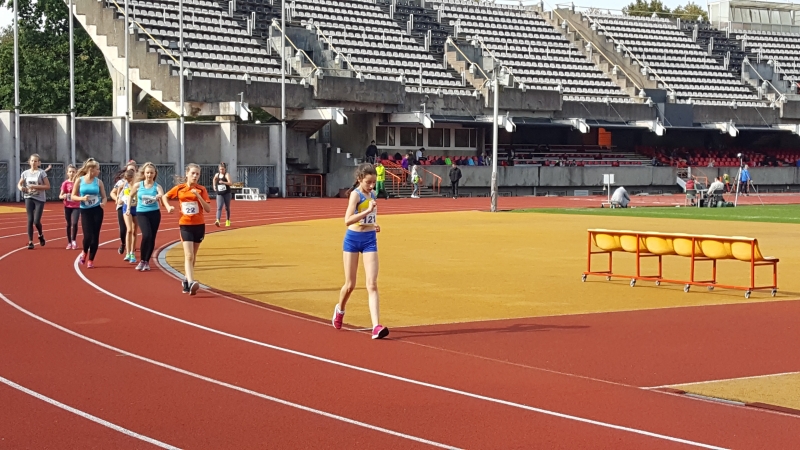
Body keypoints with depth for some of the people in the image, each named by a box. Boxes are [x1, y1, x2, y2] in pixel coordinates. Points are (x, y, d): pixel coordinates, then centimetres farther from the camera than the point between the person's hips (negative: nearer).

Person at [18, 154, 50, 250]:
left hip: (40, 199, -3)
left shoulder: (42, 173, -5)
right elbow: (19, 184, 15)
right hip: (29, 198, 3)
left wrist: (36, 186, -18)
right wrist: (20, 188, -9)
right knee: (30, 220, 0)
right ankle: (30, 242, 6)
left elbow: (48, 186, -8)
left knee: (36, 221, -9)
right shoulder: (25, 173, 5)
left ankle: (41, 235, 22)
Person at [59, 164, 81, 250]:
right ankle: (69, 243, 16)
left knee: (74, 223, -15)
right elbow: (60, 196, -3)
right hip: (68, 206, 1)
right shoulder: (65, 183, -2)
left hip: (76, 206, -1)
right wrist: (64, 196, -26)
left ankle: (74, 241, 2)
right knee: (69, 224, 6)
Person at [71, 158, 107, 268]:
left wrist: (103, 203, -16)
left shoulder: (98, 182, 0)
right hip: (85, 211, -1)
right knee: (87, 235, -11)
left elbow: (104, 197, 6)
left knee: (95, 236, 1)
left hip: (97, 210, 1)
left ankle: (91, 260, 16)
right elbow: (73, 196, 0)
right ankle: (84, 253, 22)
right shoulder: (79, 180, -4)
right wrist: (82, 198, -18)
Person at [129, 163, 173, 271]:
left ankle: (147, 261, 21)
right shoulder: (138, 185, -3)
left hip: (154, 213, 1)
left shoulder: (157, 187, -7)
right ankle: (142, 260, -4)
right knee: (147, 235, -21)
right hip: (141, 213, -1)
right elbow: (130, 196, 14)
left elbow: (163, 197, -25)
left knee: (152, 238, 4)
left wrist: (168, 207, -44)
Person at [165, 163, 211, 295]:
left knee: (192, 256, 12)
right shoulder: (179, 188, -1)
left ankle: (187, 280, 28)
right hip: (185, 225, -2)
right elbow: (165, 197, 16)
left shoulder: (201, 190, -3)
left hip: (199, 225, 2)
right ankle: (191, 283, -25)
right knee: (189, 255, -15)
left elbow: (208, 209, -11)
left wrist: (198, 195, -20)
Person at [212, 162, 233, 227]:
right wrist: (214, 186, 20)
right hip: (219, 194, 2)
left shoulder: (227, 175, -9)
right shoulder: (217, 175, 5)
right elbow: (214, 179, 30)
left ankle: (228, 221, 25)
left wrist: (223, 182, -35)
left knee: (227, 208, 10)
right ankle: (217, 221, -27)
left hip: (227, 194, -2)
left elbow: (230, 183, -23)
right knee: (219, 207, -13)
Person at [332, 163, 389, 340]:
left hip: (370, 240, 4)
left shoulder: (372, 194, 7)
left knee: (372, 284, -8)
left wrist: (375, 224, 7)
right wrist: (368, 211, -32)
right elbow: (347, 220, -26)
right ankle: (340, 310, 40)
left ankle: (376, 327, -16)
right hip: (353, 239, -4)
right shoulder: (356, 194, -13)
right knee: (350, 284, 7)